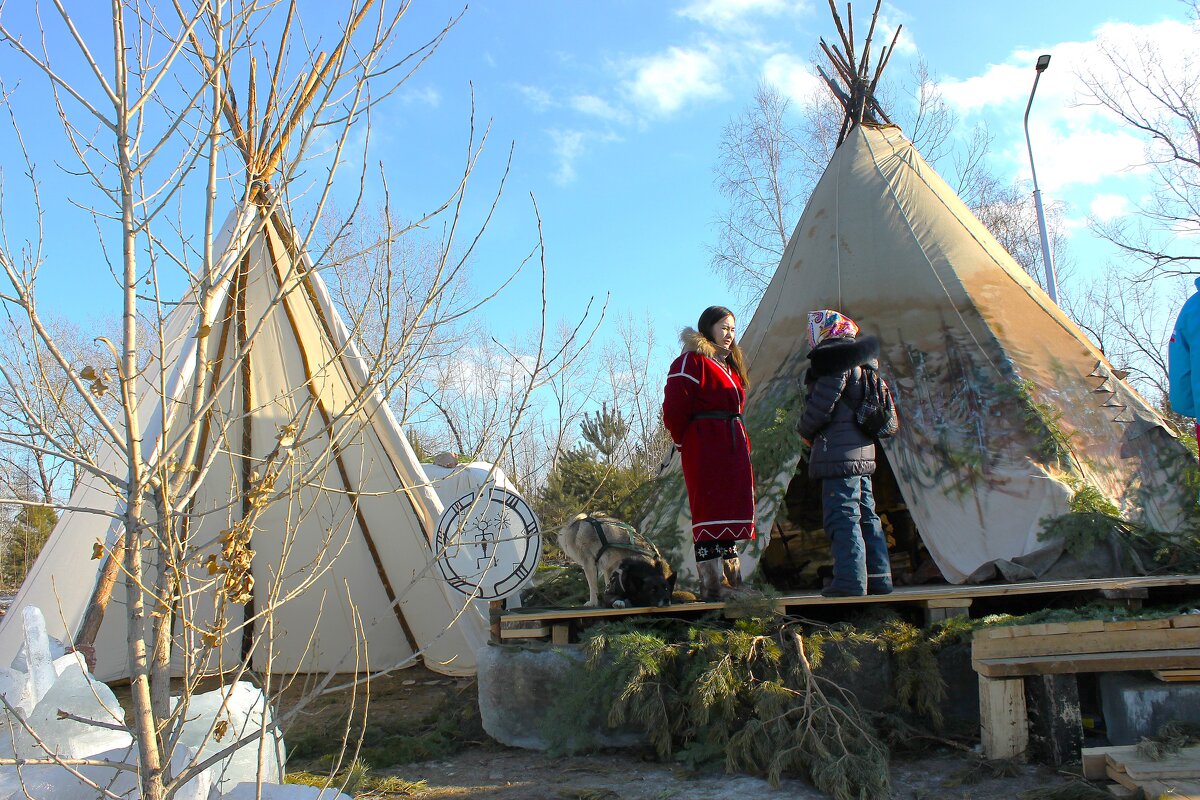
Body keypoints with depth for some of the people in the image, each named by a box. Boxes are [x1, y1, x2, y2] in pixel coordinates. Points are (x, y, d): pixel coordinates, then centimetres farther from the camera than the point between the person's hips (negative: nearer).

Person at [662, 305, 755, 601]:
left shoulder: (730, 366, 23)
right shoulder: (692, 362, -6)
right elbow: (674, 410, -12)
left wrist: (742, 441, 14)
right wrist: (686, 444, -2)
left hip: (733, 448, 9)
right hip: (706, 450, -9)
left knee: (732, 511, 9)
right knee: (710, 511, -9)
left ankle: (730, 581, 15)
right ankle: (711, 585, -6)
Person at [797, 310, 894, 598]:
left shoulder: (834, 360, -10)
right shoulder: (863, 363, 19)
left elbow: (821, 404, -17)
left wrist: (806, 432, 2)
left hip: (839, 453, -10)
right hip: (864, 452, 10)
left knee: (842, 517, -8)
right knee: (866, 516, 13)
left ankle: (850, 581, -9)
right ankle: (879, 579, 18)